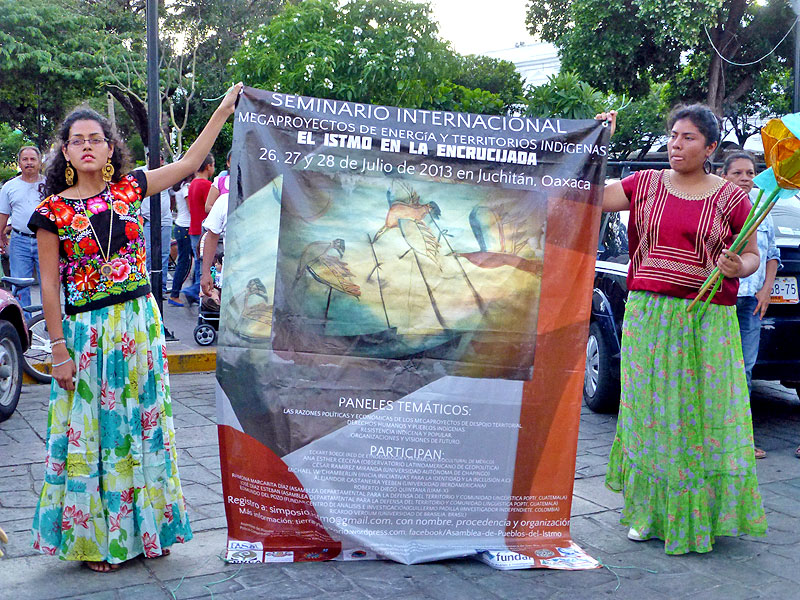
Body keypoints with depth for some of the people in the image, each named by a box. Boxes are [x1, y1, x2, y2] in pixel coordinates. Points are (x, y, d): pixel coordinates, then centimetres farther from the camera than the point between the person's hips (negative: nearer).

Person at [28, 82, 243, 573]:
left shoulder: (128, 190, 2)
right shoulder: (54, 211, -5)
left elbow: (189, 162, 8)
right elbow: (49, 285, -5)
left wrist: (224, 110, 6)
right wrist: (59, 349, -8)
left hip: (141, 325, 3)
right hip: (87, 332, -3)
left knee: (144, 426, 11)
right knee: (92, 432, 6)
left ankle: (145, 527, 25)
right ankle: (96, 537, 20)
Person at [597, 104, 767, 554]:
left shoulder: (730, 198, 1)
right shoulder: (644, 184, 7)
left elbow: (753, 255, 7)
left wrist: (738, 267, -14)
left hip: (706, 325, -2)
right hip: (646, 317, 2)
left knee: (701, 416, 1)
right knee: (648, 412, 7)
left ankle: (696, 515, 14)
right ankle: (648, 511, 20)